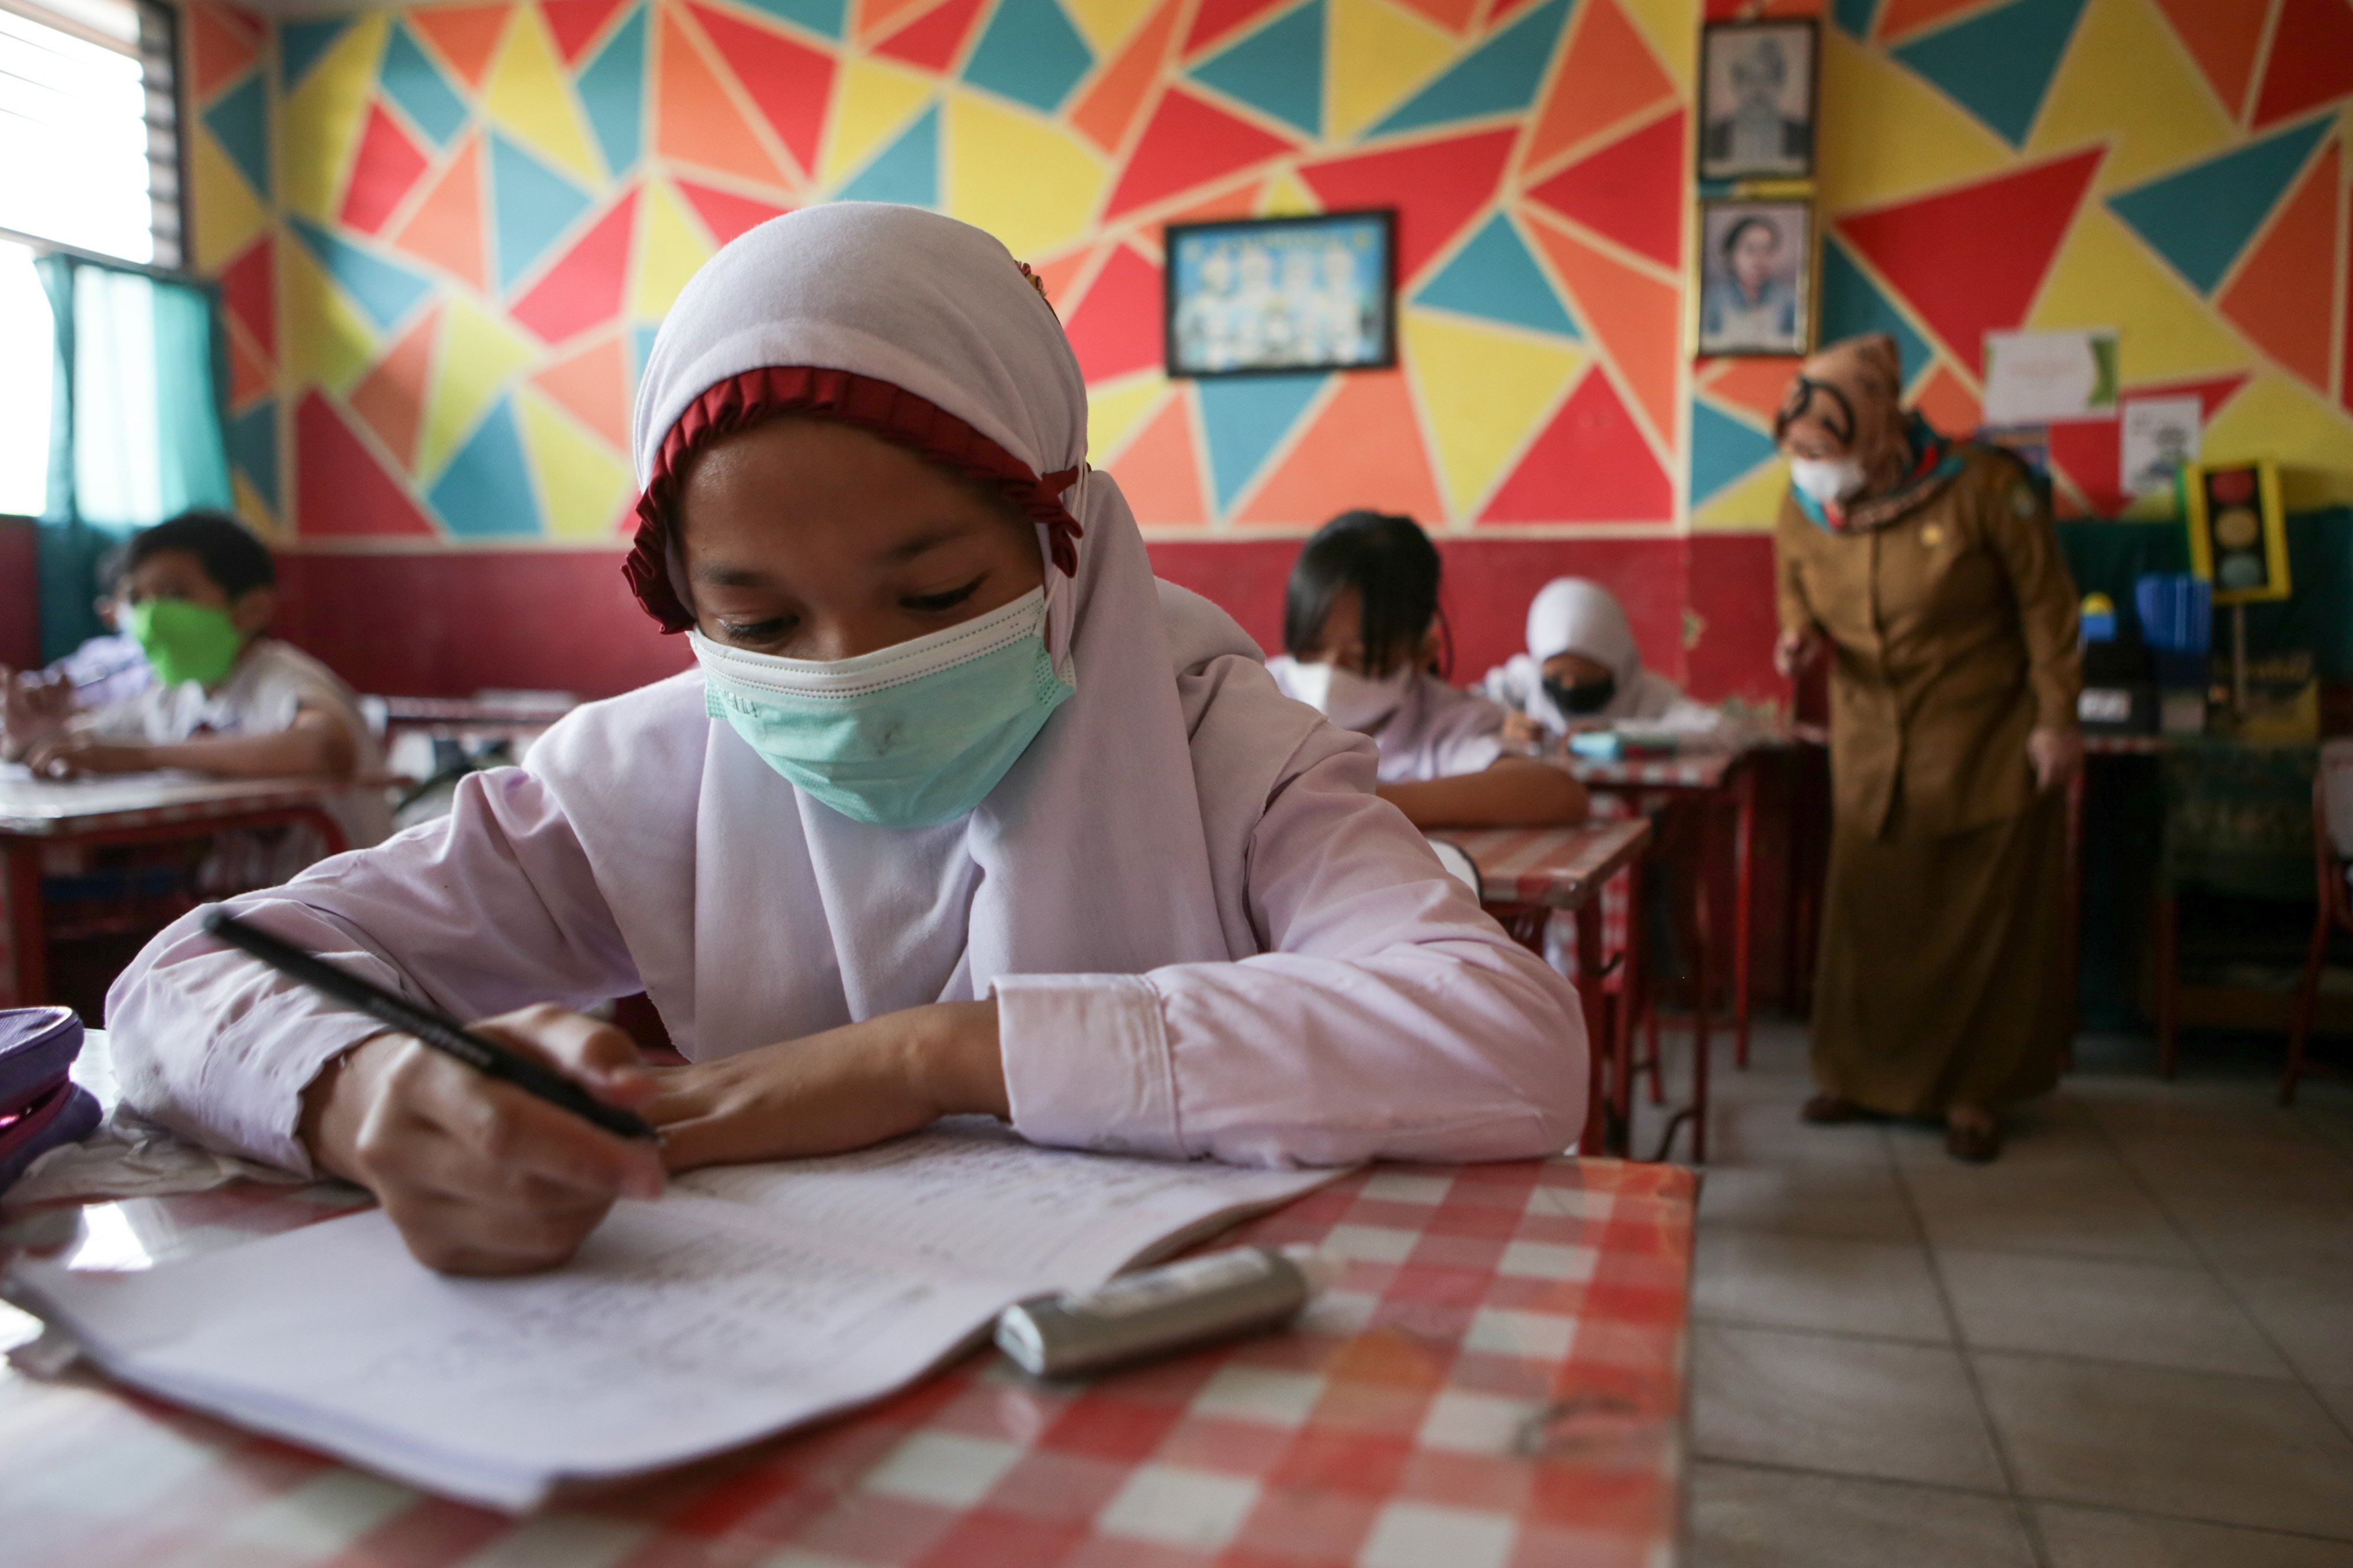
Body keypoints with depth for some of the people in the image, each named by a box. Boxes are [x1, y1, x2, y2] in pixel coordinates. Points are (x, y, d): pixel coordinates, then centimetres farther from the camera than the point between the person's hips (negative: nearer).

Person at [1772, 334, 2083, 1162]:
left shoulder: (1980, 486, -20)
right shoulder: (1802, 512, -8)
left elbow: (2046, 605, -11)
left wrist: (2057, 720, -10)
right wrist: (1800, 637, -14)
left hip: (1985, 741, -3)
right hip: (1871, 743, 4)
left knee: (1983, 917, 5)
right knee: (1869, 909, 9)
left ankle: (1975, 1091, 18)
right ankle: (1862, 1073, 23)